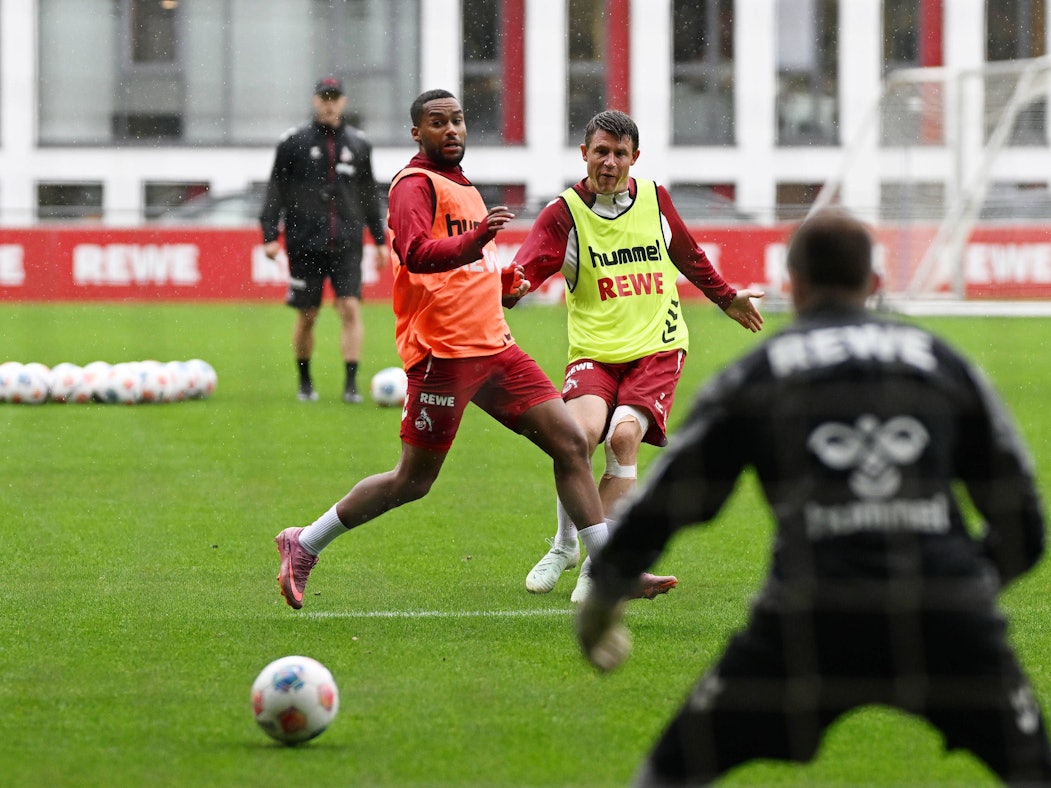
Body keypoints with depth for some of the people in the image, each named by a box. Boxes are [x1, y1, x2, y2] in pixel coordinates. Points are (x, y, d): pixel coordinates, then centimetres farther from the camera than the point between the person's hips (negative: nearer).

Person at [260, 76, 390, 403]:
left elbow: (369, 194, 17)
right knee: (306, 316, 4)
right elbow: (276, 190, 3)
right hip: (305, 243, -1)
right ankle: (305, 382, 21)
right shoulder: (293, 142, 3)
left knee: (351, 309, -11)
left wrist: (380, 238, 15)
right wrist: (270, 235, -5)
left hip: (347, 244, 1)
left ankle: (351, 384, -11)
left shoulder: (358, 143, 10)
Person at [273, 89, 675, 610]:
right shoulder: (415, 185, -7)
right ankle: (304, 545, 13)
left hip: (493, 346, 8)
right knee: (413, 482, -2)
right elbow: (416, 255, -27)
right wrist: (474, 240, -43)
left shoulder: (463, 187, 22)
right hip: (443, 352, -8)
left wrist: (503, 282, 21)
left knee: (570, 441, -2)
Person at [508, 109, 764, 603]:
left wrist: (727, 298, 36)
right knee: (582, 429, -27)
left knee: (624, 434, -23)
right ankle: (565, 545, -2)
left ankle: (598, 564, -14)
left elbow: (688, 256, 25)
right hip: (594, 352, -1)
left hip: (656, 347, 1)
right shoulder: (565, 213, -3)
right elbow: (525, 269, -18)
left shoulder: (654, 199, 7)